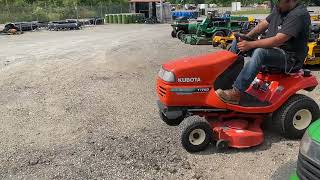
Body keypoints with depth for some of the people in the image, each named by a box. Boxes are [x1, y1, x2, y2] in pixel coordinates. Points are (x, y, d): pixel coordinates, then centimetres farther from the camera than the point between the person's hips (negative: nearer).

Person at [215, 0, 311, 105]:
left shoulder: (299, 14, -19)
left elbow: (278, 40, -28)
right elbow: (263, 24, 9)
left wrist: (251, 44, -29)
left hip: (290, 57, -9)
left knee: (260, 52, -39)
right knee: (237, 42, 3)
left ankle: (236, 93, -37)